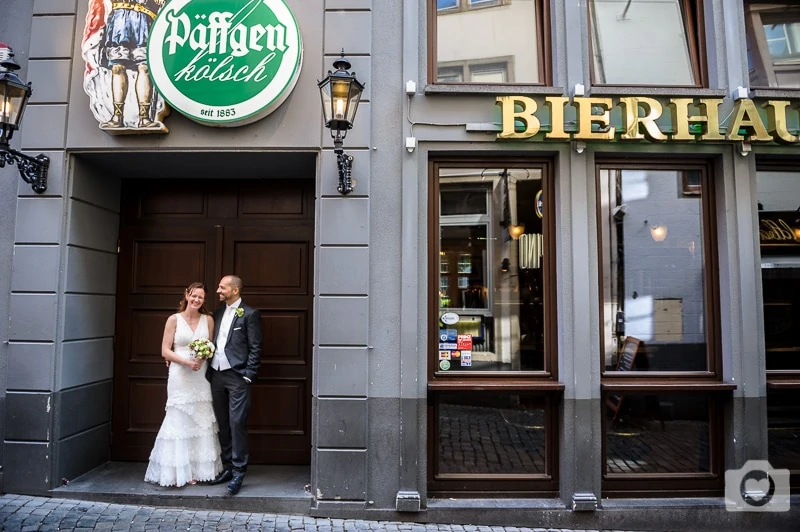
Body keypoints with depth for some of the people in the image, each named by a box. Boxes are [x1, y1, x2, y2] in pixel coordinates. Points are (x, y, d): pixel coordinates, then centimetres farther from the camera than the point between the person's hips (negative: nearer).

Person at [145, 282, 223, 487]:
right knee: (179, 422, 2)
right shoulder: (174, 319, -2)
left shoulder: (208, 320, 5)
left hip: (201, 377, 3)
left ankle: (198, 470, 17)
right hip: (180, 376, -2)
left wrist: (202, 358, -11)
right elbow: (165, 351, -4)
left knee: (201, 423, 6)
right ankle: (178, 472, 12)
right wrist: (187, 362, -15)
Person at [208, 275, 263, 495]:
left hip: (236, 376, -7)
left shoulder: (249, 314, -5)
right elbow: (213, 342, 17)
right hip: (216, 374, 7)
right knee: (222, 423, 12)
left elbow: (255, 349, -8)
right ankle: (227, 466, 23)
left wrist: (248, 376, -13)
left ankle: (239, 471, 3)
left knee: (237, 423, -6)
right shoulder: (218, 313, 15)